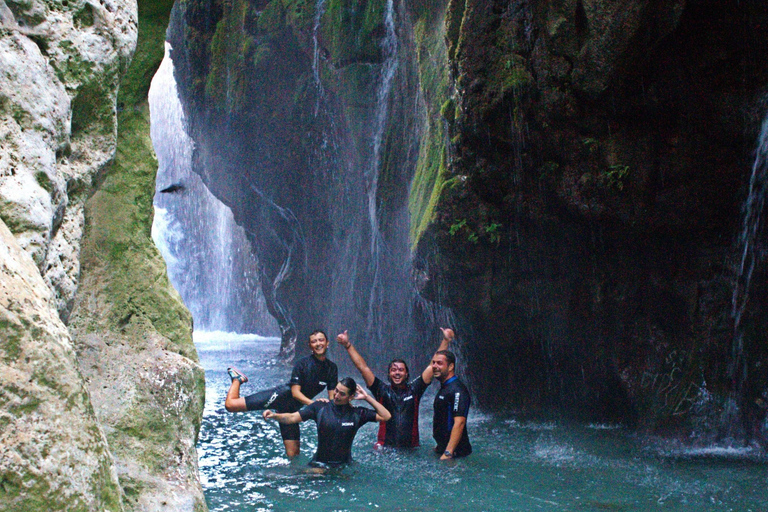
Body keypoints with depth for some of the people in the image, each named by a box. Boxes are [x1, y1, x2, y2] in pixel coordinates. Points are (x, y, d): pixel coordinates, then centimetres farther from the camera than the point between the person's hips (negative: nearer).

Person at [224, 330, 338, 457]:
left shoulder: (332, 368, 2)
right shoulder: (302, 363, -12)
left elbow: (333, 397, 2)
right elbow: (295, 392, -14)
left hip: (293, 407, 5)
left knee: (293, 453, -2)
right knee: (230, 404, -14)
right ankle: (238, 379, 15)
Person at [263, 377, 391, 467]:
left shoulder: (357, 413, 2)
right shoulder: (320, 407, -1)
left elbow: (386, 416, 0)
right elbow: (292, 418, -3)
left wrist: (367, 398, -2)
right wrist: (274, 415, -20)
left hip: (344, 466, 2)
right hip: (319, 464, -2)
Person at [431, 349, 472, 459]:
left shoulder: (457, 390, -16)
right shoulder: (443, 388, 15)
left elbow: (459, 423, -24)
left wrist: (448, 453, -28)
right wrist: (440, 446, 18)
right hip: (443, 448, 9)